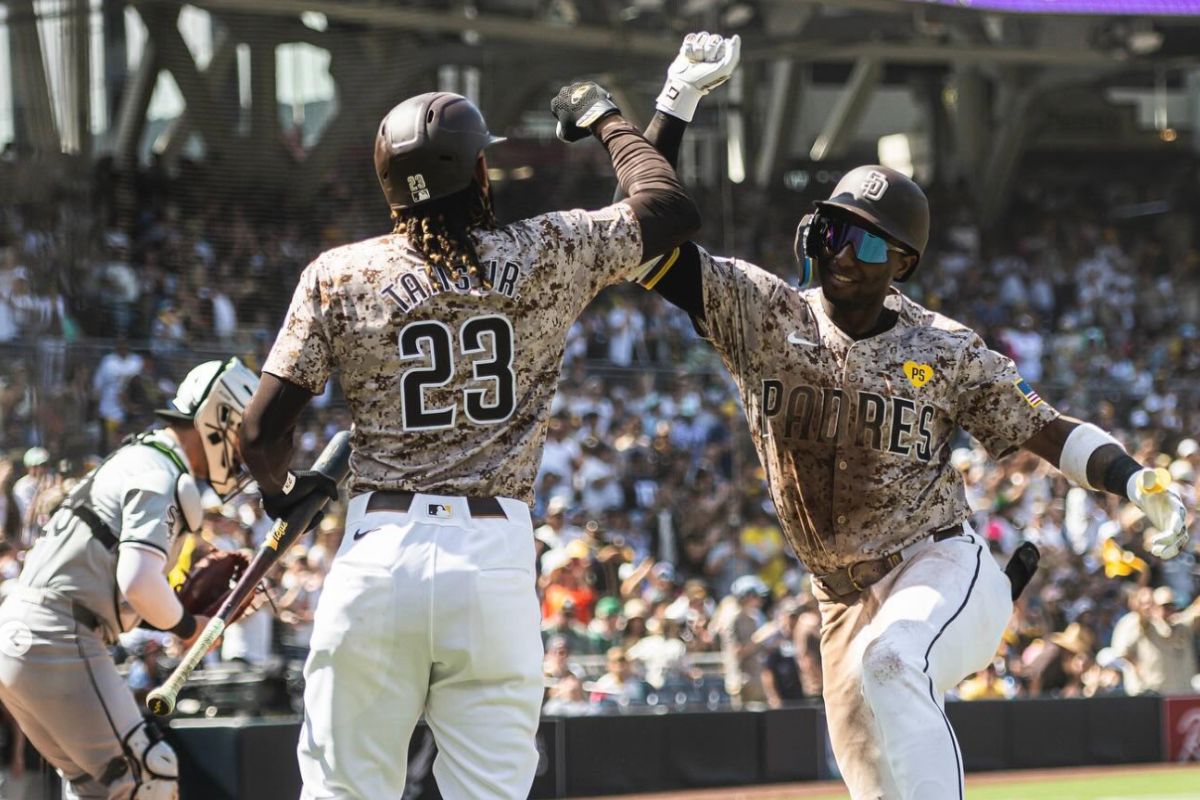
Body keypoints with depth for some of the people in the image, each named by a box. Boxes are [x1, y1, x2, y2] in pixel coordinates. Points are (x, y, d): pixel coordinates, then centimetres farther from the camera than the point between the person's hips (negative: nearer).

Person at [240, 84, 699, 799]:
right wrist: (606, 121, 29)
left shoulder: (340, 276, 3)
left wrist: (281, 489, 23)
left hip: (378, 554, 0)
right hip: (496, 560, 0)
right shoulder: (549, 256, 2)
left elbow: (263, 431, 1)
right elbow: (673, 209, 14)